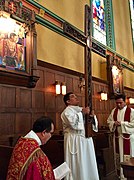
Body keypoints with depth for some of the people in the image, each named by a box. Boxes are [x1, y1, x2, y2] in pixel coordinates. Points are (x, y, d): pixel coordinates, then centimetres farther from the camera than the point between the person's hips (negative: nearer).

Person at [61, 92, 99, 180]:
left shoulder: (82, 109, 18)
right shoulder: (67, 111, -5)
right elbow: (72, 123, -23)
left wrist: (92, 116, -3)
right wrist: (82, 113, -17)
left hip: (86, 139, 7)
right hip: (75, 141, -7)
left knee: (89, 163, 13)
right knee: (77, 165, 0)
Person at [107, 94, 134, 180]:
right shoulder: (114, 111, 5)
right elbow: (109, 121, 10)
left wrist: (122, 123, -20)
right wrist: (114, 123, -11)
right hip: (117, 136, 5)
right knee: (118, 155, 14)